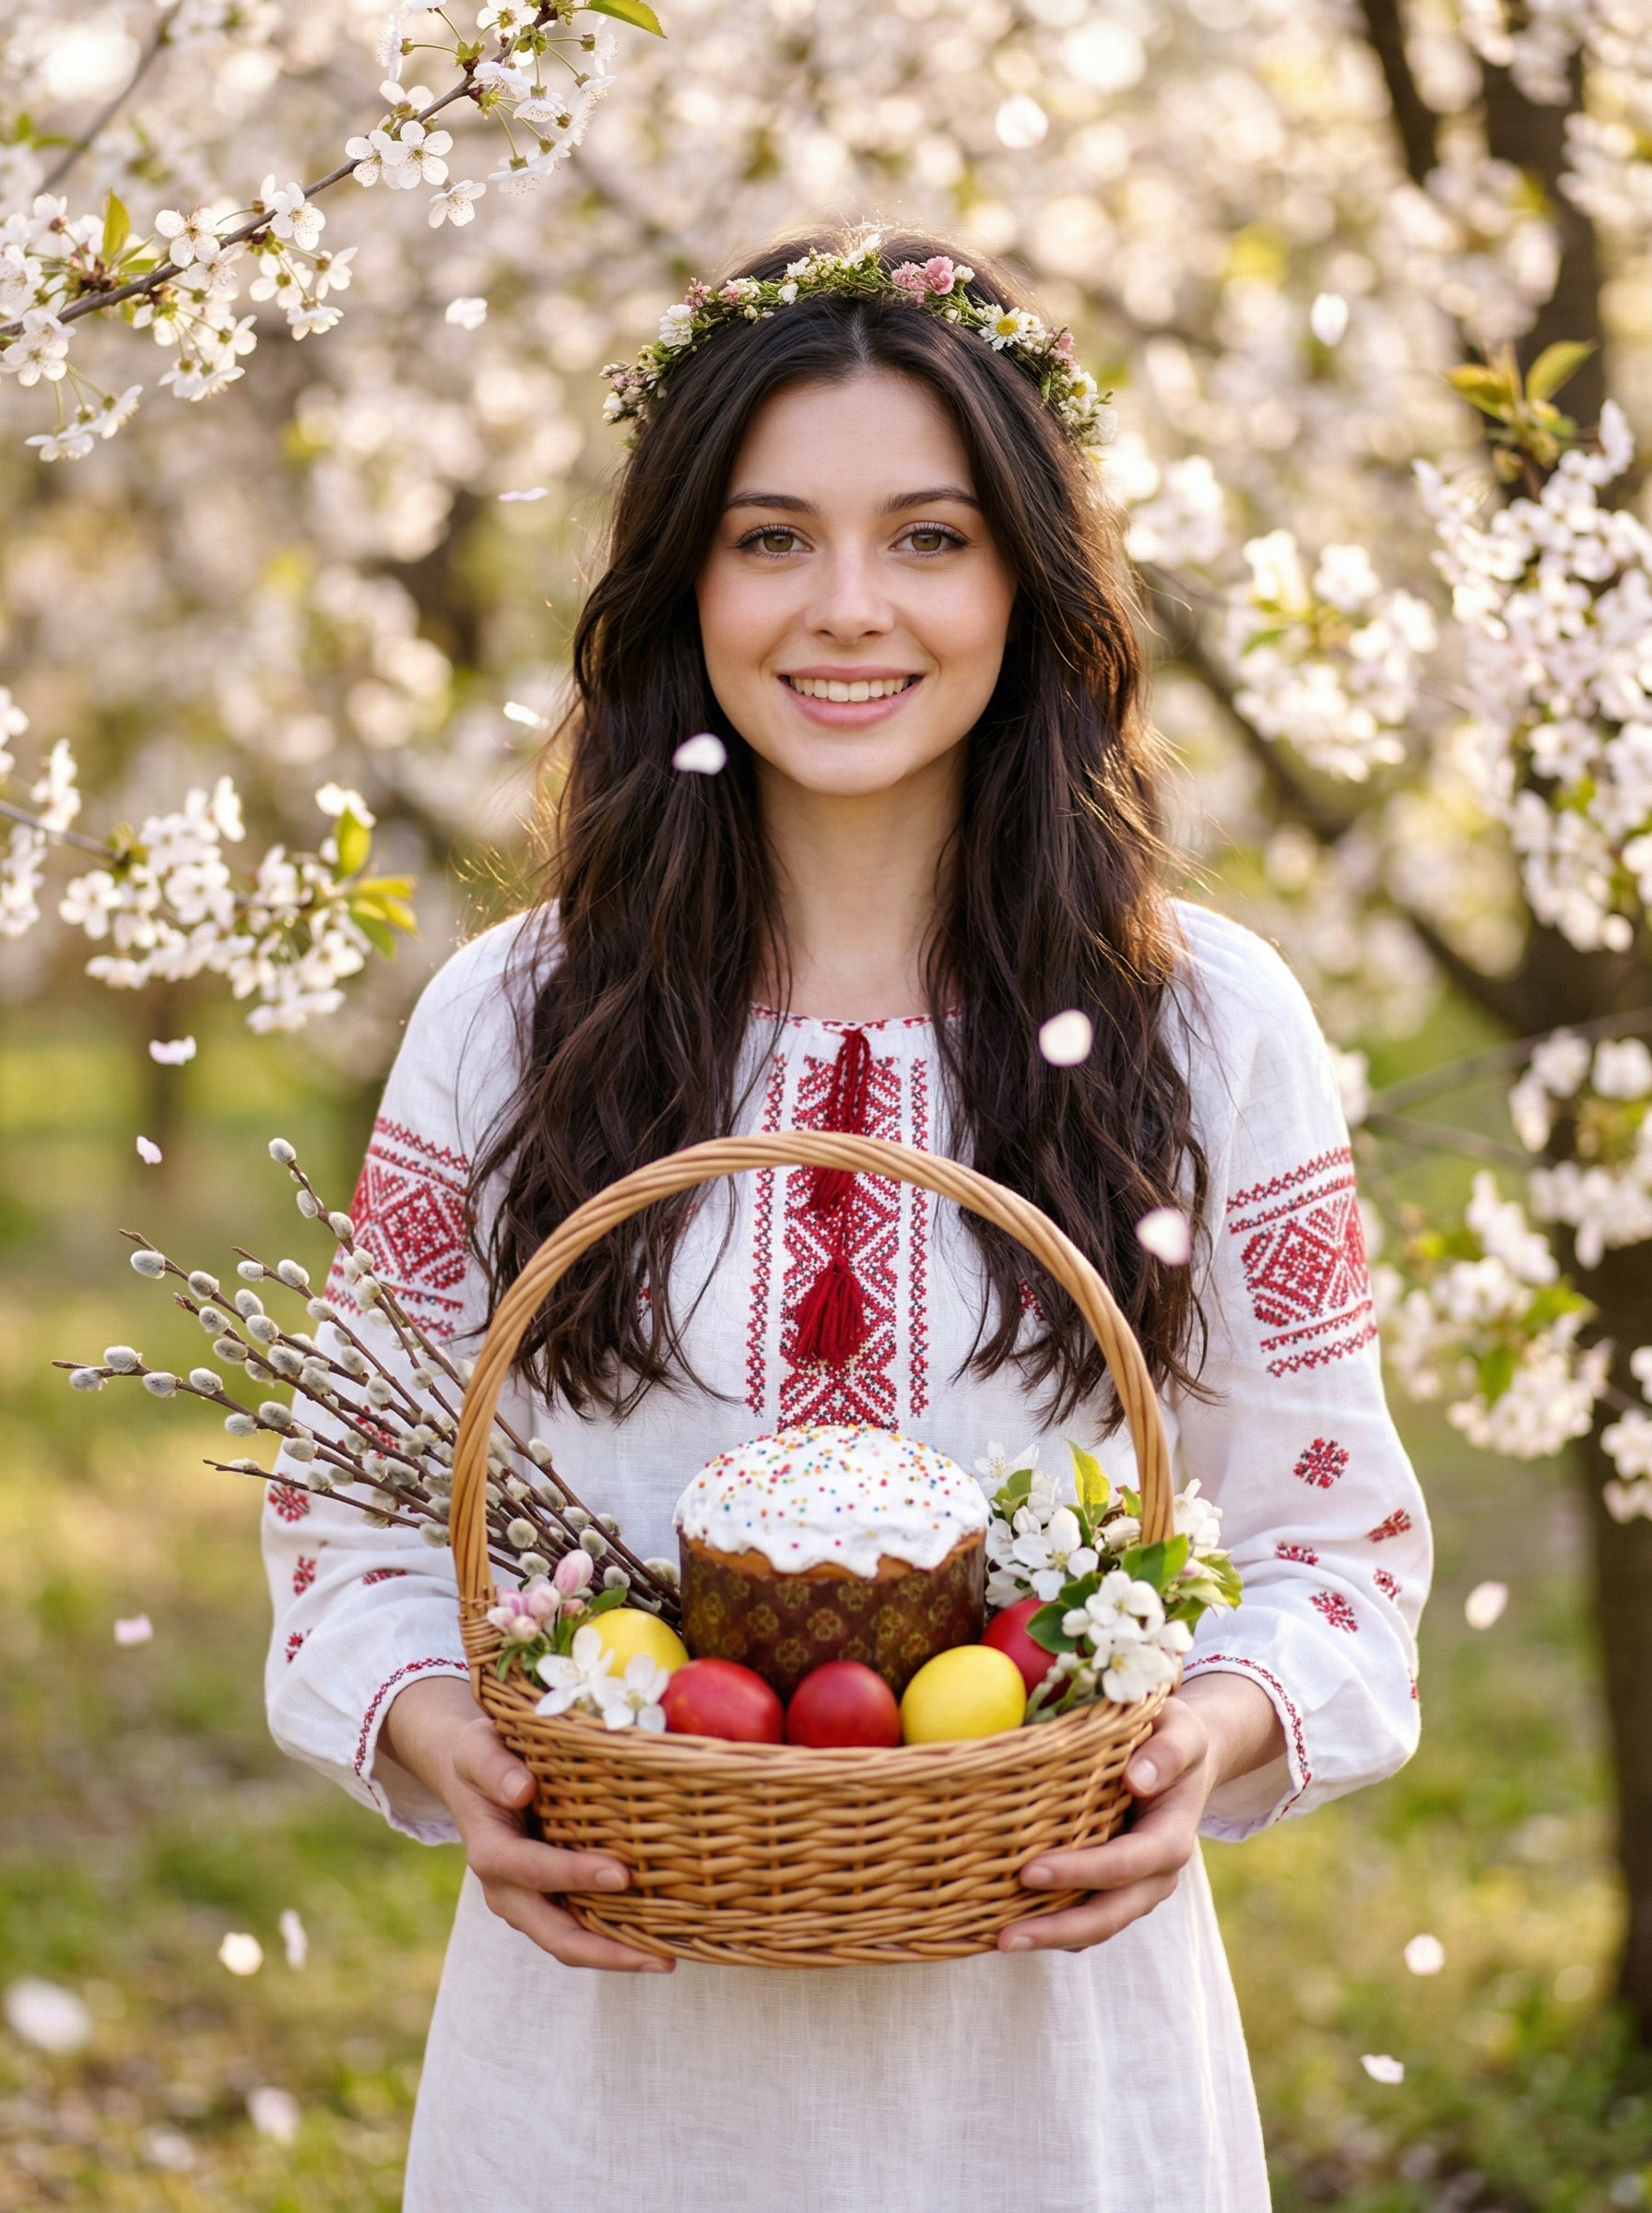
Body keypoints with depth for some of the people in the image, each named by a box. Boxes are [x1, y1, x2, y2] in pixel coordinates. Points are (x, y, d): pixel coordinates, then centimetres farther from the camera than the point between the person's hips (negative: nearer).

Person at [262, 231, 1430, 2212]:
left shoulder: (1211, 1024, -2)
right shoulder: (505, 1023, -1)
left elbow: (1337, 1536, 2)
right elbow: (357, 1508, 4)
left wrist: (1216, 1732, -17)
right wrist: (429, 1735, -14)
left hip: (1048, 2037, 0)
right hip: (609, 2031, 0)